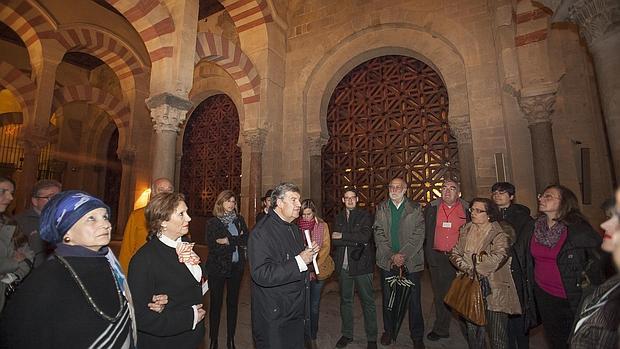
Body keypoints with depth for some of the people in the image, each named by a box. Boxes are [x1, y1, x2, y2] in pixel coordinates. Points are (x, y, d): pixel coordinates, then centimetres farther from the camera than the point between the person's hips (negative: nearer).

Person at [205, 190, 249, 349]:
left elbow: (247, 239, -4)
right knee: (215, 303, 8)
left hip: (236, 267, 3)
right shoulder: (212, 222, -4)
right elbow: (212, 245, -14)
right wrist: (237, 241, -13)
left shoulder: (239, 220, 5)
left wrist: (228, 240, -14)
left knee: (233, 302, 13)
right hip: (217, 267, -3)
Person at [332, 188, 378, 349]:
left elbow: (365, 236, -18)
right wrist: (354, 241, -15)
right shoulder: (339, 217, 8)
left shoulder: (365, 215, -2)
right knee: (345, 300, 15)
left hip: (361, 264, -3)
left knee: (368, 302, 7)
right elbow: (334, 241, -3)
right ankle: (347, 334, 31)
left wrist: (343, 236, -15)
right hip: (343, 265, 4)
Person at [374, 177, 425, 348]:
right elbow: (379, 234, -1)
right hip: (387, 261, 2)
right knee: (388, 298, 12)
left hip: (411, 261, -1)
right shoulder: (381, 209, 4)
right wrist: (392, 256, -11)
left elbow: (418, 235, -6)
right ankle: (389, 331, 30)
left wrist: (403, 255, -14)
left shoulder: (415, 209, 0)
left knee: (414, 299, 7)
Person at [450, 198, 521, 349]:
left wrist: (469, 265, -14)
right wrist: (467, 267, -13)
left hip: (494, 291, -5)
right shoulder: (465, 231, 9)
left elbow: (497, 258, -22)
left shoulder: (501, 234, -8)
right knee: (472, 331, 15)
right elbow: (455, 253, 5)